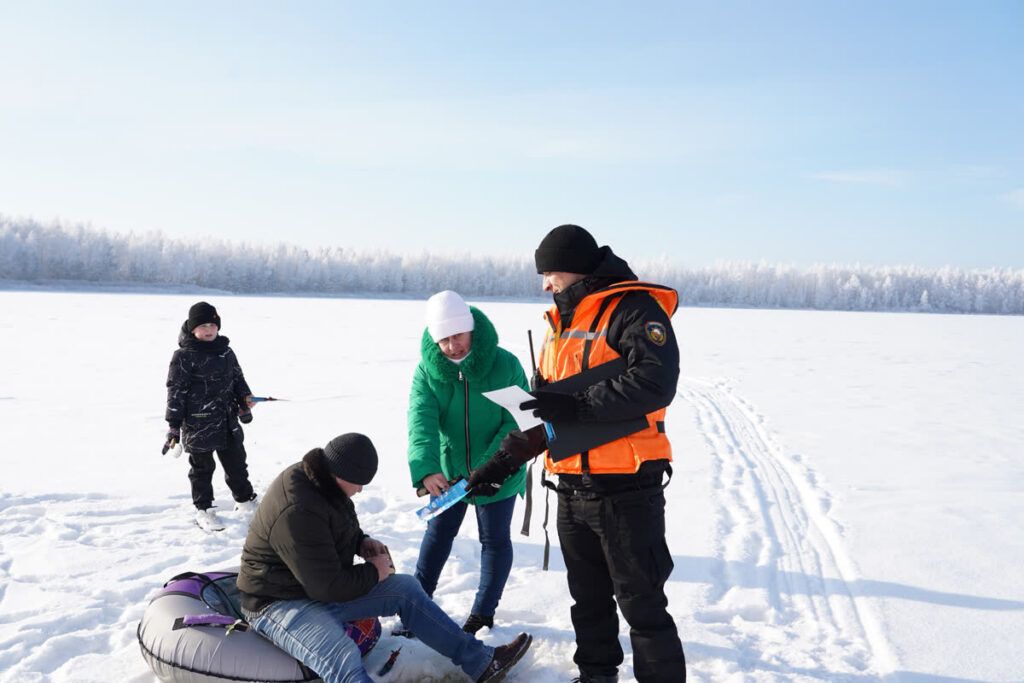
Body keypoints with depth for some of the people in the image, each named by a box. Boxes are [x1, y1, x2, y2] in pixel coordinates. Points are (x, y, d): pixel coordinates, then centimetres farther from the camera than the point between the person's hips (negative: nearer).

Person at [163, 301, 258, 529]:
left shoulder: (226, 352, 8)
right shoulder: (184, 356, -11)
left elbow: (237, 378, 20)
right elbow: (176, 392, -11)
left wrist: (245, 399, 7)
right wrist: (173, 426, -12)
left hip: (228, 422, 6)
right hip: (198, 424, -6)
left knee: (236, 462, 16)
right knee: (202, 468, 7)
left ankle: (245, 500, 33)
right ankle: (203, 509, 21)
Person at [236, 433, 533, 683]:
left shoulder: (320, 479, -2)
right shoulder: (297, 513, -32)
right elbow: (328, 587, -28)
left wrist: (362, 542, 1)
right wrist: (375, 572, -12)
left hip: (323, 585, 9)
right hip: (280, 603, -9)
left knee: (405, 588, 3)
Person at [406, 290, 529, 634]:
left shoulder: (505, 365, -21)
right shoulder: (427, 370, -13)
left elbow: (516, 423, -22)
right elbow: (421, 421, -25)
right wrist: (425, 469, -41)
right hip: (448, 469, 2)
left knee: (495, 539, 9)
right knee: (439, 531, 14)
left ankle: (483, 613, 25)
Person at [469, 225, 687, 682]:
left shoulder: (635, 309, -11)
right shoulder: (561, 323, 15)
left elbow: (655, 383, -25)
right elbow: (541, 406, 18)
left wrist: (576, 406, -23)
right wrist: (505, 459, 10)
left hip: (627, 490, -8)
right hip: (572, 490, 8)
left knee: (642, 604, 1)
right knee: (588, 599, 20)